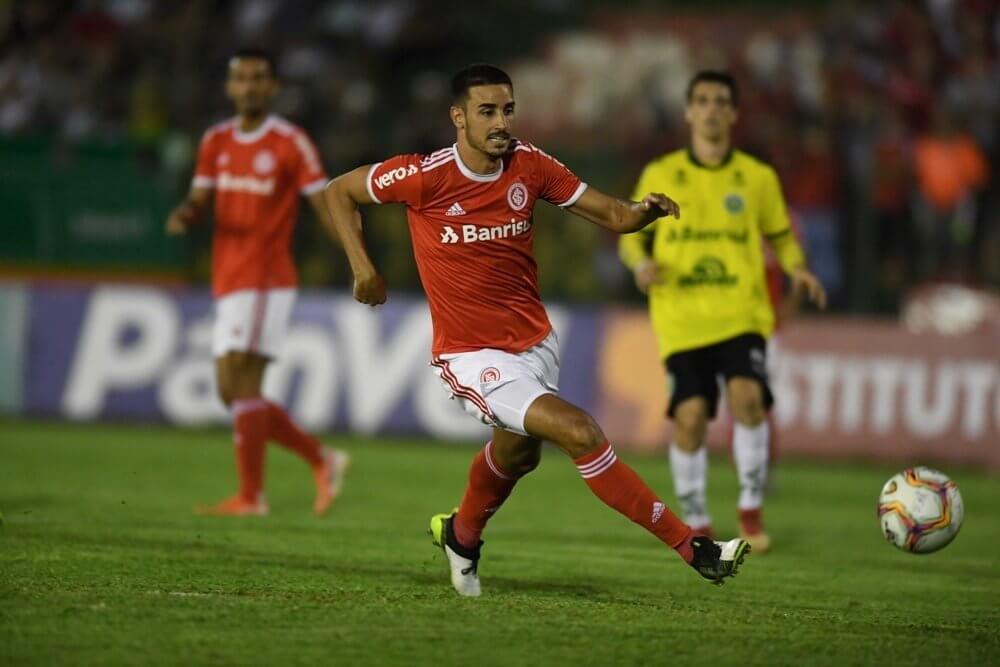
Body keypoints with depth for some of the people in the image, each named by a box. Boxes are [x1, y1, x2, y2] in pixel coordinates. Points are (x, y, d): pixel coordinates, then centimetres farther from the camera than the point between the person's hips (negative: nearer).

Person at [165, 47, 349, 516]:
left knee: (242, 383, -12)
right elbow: (200, 199, 12)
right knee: (232, 392, 8)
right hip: (228, 281, 8)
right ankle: (322, 461, 19)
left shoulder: (290, 143, -6)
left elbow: (326, 206, -7)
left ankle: (251, 496, -5)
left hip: (265, 280, -8)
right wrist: (184, 215, -12)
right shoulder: (216, 142, 13)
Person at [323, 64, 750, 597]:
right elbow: (339, 191, -1)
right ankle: (692, 548, -20)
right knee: (581, 433, -21)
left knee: (516, 453, 27)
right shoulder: (424, 176, -16)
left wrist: (644, 211, -24)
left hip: (534, 343, 6)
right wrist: (362, 266, -8)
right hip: (471, 355, -6)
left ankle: (461, 535, 59)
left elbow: (611, 215, -3)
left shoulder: (529, 166, -5)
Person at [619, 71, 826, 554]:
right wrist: (641, 263, -10)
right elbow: (631, 236, 12)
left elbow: (780, 236, 18)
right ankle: (697, 524, 12)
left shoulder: (758, 178, 7)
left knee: (747, 396, -22)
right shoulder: (659, 175, 6)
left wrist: (798, 269, -3)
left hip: (741, 315, 0)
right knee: (690, 415, -9)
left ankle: (751, 511, -6)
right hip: (681, 320, 0)